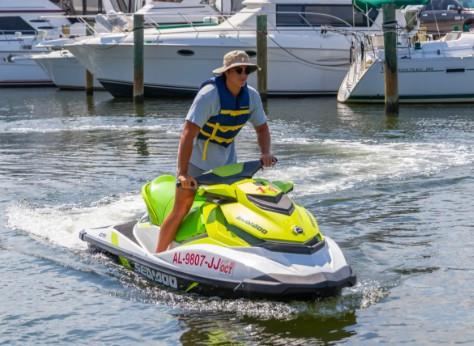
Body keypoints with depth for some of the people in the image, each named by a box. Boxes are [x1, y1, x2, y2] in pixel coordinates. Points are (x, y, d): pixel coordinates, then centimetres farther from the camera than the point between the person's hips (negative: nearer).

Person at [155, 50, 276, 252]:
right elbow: (188, 134, -33)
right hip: (197, 158, -6)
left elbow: (262, 128, 6)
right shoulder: (209, 95, -27)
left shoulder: (251, 96, -9)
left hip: (226, 160, 6)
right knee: (180, 211, -8)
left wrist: (265, 153, -16)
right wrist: (182, 173, -40)